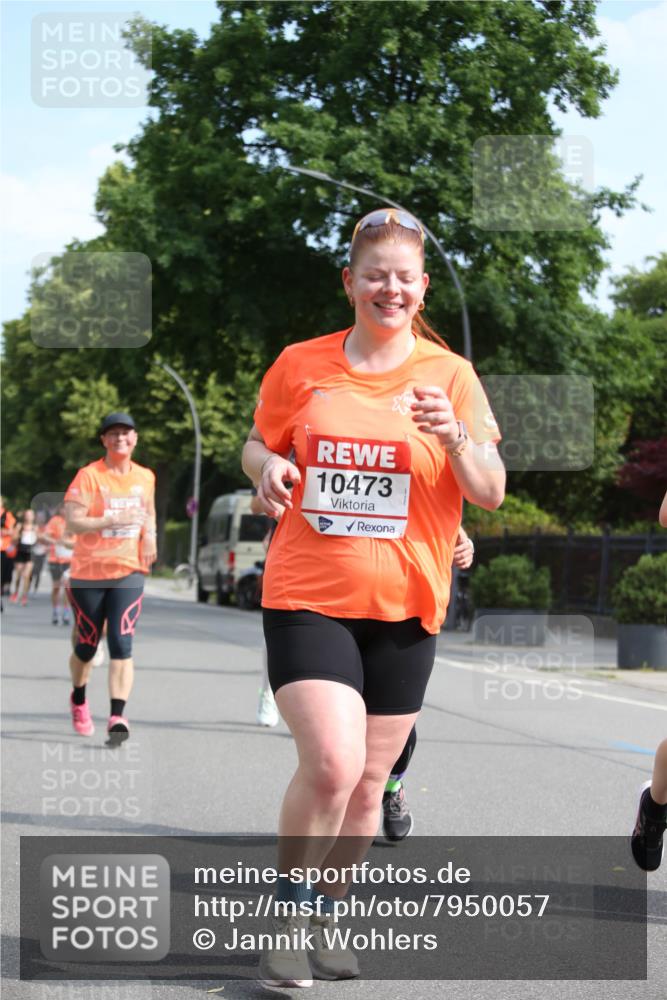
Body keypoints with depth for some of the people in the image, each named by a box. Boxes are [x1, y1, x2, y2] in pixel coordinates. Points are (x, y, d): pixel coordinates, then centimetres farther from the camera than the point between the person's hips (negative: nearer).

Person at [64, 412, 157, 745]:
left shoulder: (145, 477, 7)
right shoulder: (88, 476, -8)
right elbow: (72, 522, -16)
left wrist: (149, 536, 6)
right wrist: (114, 520, -28)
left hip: (128, 573, 2)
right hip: (88, 574, -2)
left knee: (122, 645, -13)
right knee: (86, 647, 11)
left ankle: (117, 717, -18)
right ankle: (78, 699, 40)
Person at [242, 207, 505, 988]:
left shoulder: (450, 375, 3)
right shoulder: (300, 365, 3)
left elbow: (490, 495, 0)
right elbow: (258, 443, 16)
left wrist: (454, 435, -19)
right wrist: (265, 465, -8)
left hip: (403, 607, 2)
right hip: (306, 595, -2)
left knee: (368, 783, 7)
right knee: (331, 763, -19)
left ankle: (321, 922, 28)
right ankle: (285, 918, 3)